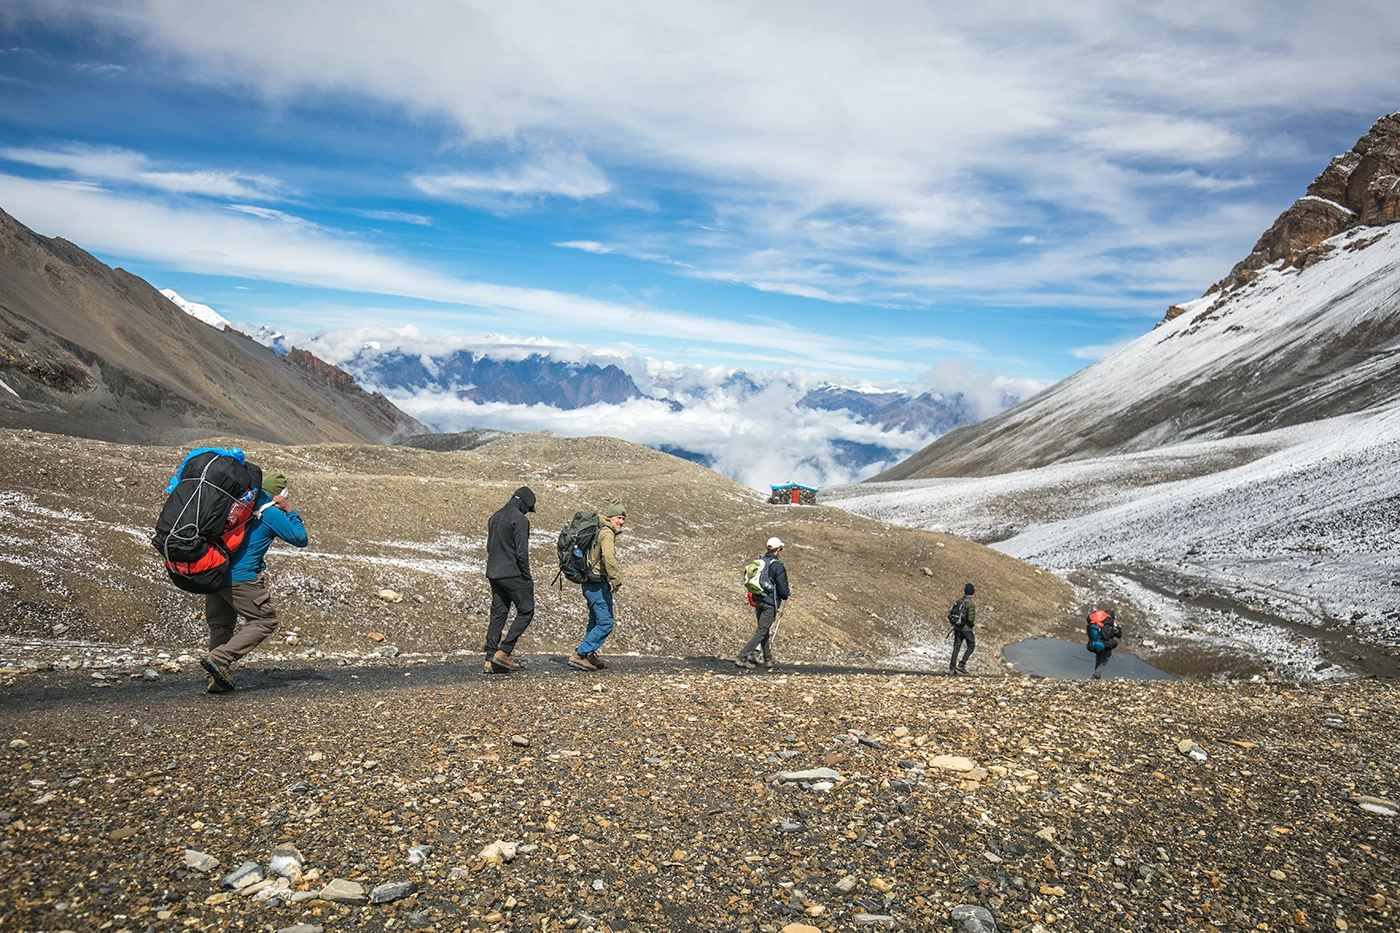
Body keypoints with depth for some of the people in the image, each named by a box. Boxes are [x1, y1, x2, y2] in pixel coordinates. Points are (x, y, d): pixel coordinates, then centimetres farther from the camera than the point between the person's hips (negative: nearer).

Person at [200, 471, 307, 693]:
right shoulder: (271, 514, -7)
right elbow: (300, 539, 1)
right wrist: (289, 511, 7)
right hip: (241, 578, -7)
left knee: (220, 625, 17)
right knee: (265, 621, 5)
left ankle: (217, 680, 16)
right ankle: (219, 658, -7)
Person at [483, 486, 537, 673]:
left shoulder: (494, 517, 15)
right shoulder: (520, 519, -12)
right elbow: (521, 552, -16)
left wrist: (493, 570, 19)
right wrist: (527, 577, -9)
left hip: (494, 574, 8)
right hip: (513, 574, -8)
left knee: (498, 614, 10)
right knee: (526, 611, 2)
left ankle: (491, 660, 8)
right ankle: (504, 651, -4)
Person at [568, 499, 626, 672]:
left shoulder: (599, 531, 16)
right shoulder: (607, 533, -15)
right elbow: (608, 557, -31)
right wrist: (616, 580, -26)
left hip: (591, 584, 10)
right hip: (598, 585, -10)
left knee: (595, 622, 20)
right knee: (605, 624, -8)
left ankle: (589, 656, 28)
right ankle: (579, 655, -7)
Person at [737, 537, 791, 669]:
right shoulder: (777, 566, -15)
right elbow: (782, 588, -14)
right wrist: (788, 593, 8)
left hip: (757, 600, 8)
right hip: (770, 603, -8)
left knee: (764, 630, 20)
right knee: (762, 632, -3)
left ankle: (768, 659, 28)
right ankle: (743, 657, -10)